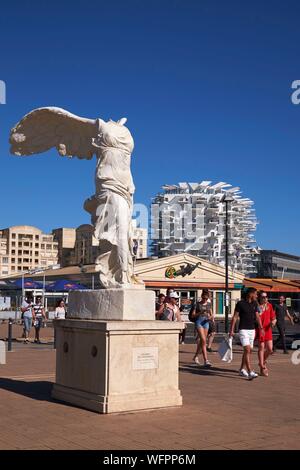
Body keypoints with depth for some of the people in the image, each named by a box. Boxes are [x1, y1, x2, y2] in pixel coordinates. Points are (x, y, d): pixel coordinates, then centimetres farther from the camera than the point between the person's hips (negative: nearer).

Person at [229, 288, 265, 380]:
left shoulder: (255, 304, 8)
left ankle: (242, 369, 25)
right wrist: (231, 330, -9)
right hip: (243, 330, -7)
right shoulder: (240, 303, -9)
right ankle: (250, 372, -20)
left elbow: (257, 317, 6)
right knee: (247, 349, -15)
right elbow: (235, 317, -7)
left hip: (252, 330, 7)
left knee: (249, 350, 11)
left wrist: (261, 328, -6)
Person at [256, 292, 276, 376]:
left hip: (268, 329, 5)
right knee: (261, 347, -2)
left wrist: (273, 321, -8)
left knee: (270, 349, 3)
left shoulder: (269, 305, 7)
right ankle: (262, 368, 6)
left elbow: (273, 317, 11)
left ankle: (263, 362, 31)